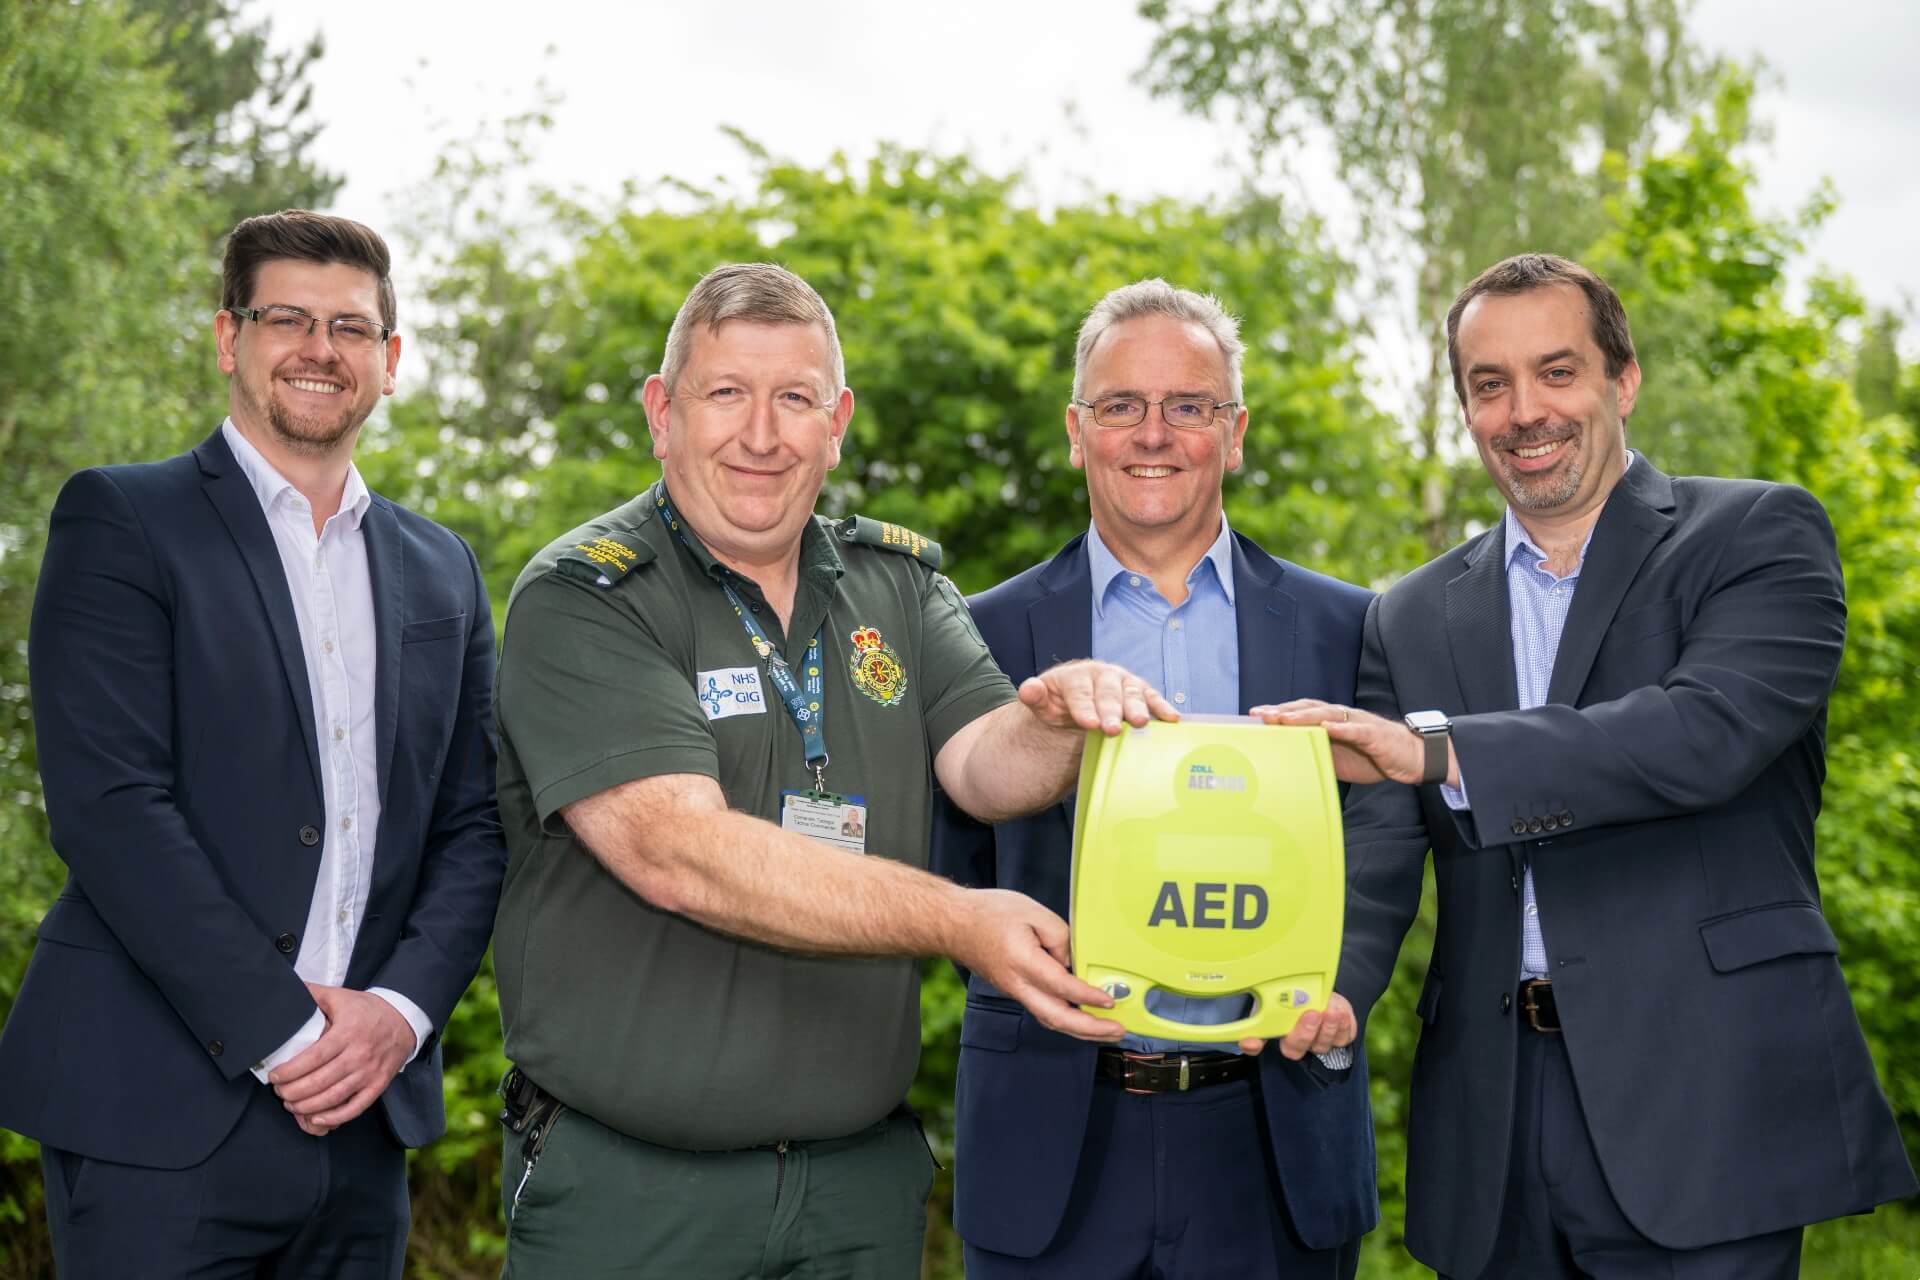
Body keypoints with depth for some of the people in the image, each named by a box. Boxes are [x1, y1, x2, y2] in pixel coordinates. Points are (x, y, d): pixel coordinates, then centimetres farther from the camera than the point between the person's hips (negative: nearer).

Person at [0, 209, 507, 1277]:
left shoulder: (442, 570, 13)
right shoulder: (120, 519, -2)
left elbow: (474, 826, 10)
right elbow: (107, 805, -12)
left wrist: (400, 1010, -7)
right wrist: (281, 1029, -14)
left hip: (367, 1115, 5)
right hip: (162, 1111, -4)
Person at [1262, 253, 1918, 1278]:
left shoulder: (1758, 535, 1)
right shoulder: (1414, 619, 13)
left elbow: (1709, 730, -17)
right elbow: (1374, 860, 6)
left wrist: (1436, 750, -24)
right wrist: (1325, 991, -16)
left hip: (1701, 1111, -4)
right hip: (1492, 1127, 4)